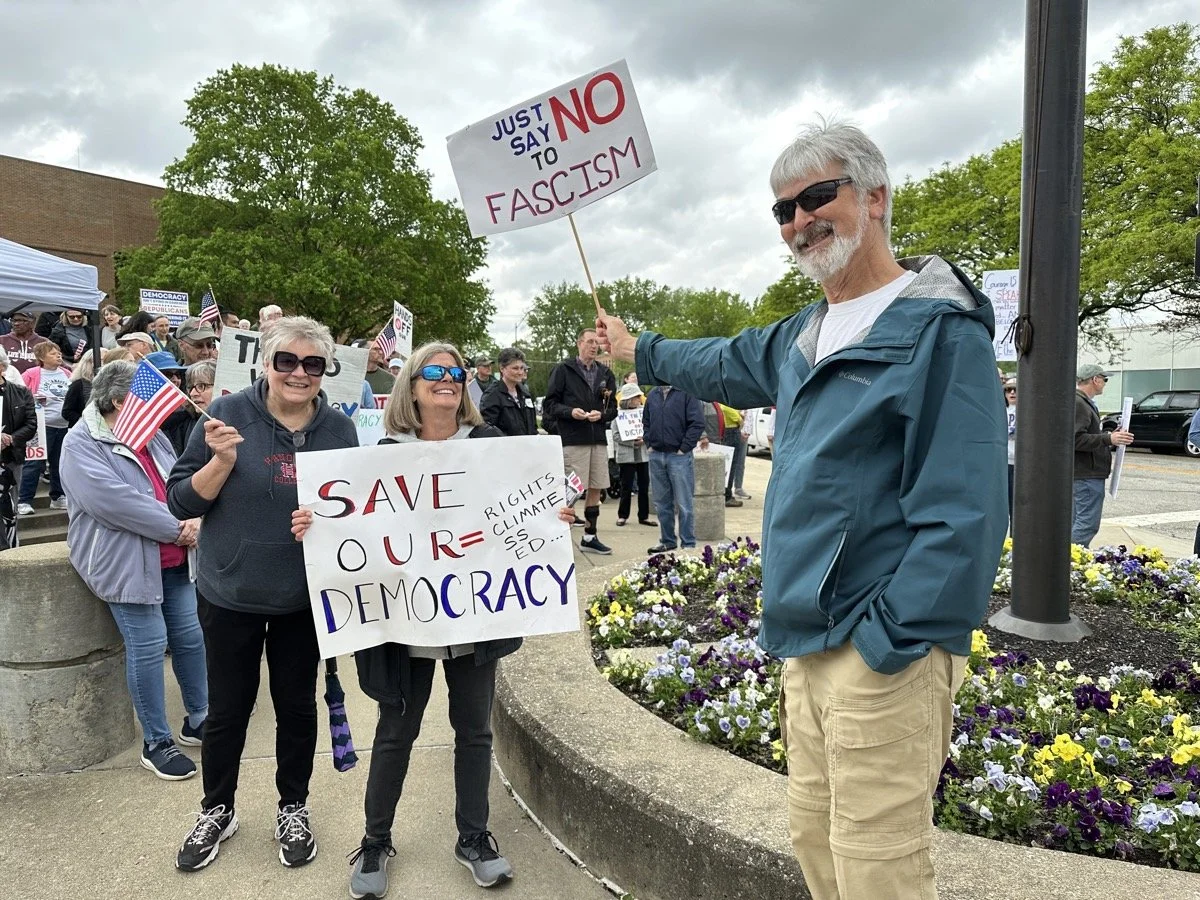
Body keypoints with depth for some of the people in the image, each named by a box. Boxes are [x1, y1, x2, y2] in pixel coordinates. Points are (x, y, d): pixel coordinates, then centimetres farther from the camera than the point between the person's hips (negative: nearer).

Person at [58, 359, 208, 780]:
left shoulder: (153, 435, 13)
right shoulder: (81, 444, -10)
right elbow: (112, 500, -24)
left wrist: (195, 519, -13)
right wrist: (177, 528, -20)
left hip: (174, 561, 7)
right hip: (126, 562, -7)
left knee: (192, 636, 9)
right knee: (148, 646, -4)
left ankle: (197, 720, 26)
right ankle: (156, 742, 11)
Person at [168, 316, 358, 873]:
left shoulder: (338, 429, -4)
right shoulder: (229, 414, -10)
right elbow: (180, 501, -7)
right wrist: (223, 461, -24)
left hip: (304, 597, 2)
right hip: (230, 595, -1)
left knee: (296, 704, 15)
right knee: (228, 709, 14)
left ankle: (293, 808, 37)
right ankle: (217, 810, 39)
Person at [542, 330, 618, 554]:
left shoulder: (606, 373, 14)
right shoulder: (563, 370, 1)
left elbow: (613, 408, 14)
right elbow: (549, 404, -1)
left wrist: (601, 414, -7)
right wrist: (570, 412, -18)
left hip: (599, 439, 5)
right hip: (573, 440, -5)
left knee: (596, 490, 9)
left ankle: (590, 537, 20)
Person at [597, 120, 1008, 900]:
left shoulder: (941, 328, -11)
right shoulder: (803, 337, 14)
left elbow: (963, 510, -17)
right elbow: (724, 365, 35)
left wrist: (889, 643, -20)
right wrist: (639, 350, 48)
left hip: (883, 653, -8)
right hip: (809, 642, 8)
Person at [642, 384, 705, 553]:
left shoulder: (686, 392, -7)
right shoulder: (653, 395, 11)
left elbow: (697, 423, -12)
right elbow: (646, 422, 21)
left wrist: (684, 447, -13)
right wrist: (649, 443, 9)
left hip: (679, 456, -6)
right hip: (656, 456, 6)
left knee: (684, 504, -2)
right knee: (661, 503, 13)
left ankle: (688, 544, 6)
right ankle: (667, 540, 24)